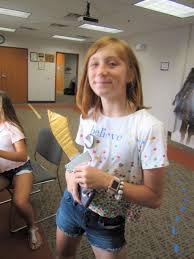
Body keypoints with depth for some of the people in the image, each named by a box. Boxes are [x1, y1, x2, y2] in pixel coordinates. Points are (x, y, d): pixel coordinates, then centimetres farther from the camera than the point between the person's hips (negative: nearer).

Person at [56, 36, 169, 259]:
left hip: (108, 222, -5)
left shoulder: (149, 128, -24)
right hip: (72, 203, 6)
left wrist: (108, 181, -30)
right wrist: (71, 173, -12)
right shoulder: (87, 115, -7)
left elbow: (154, 197, -17)